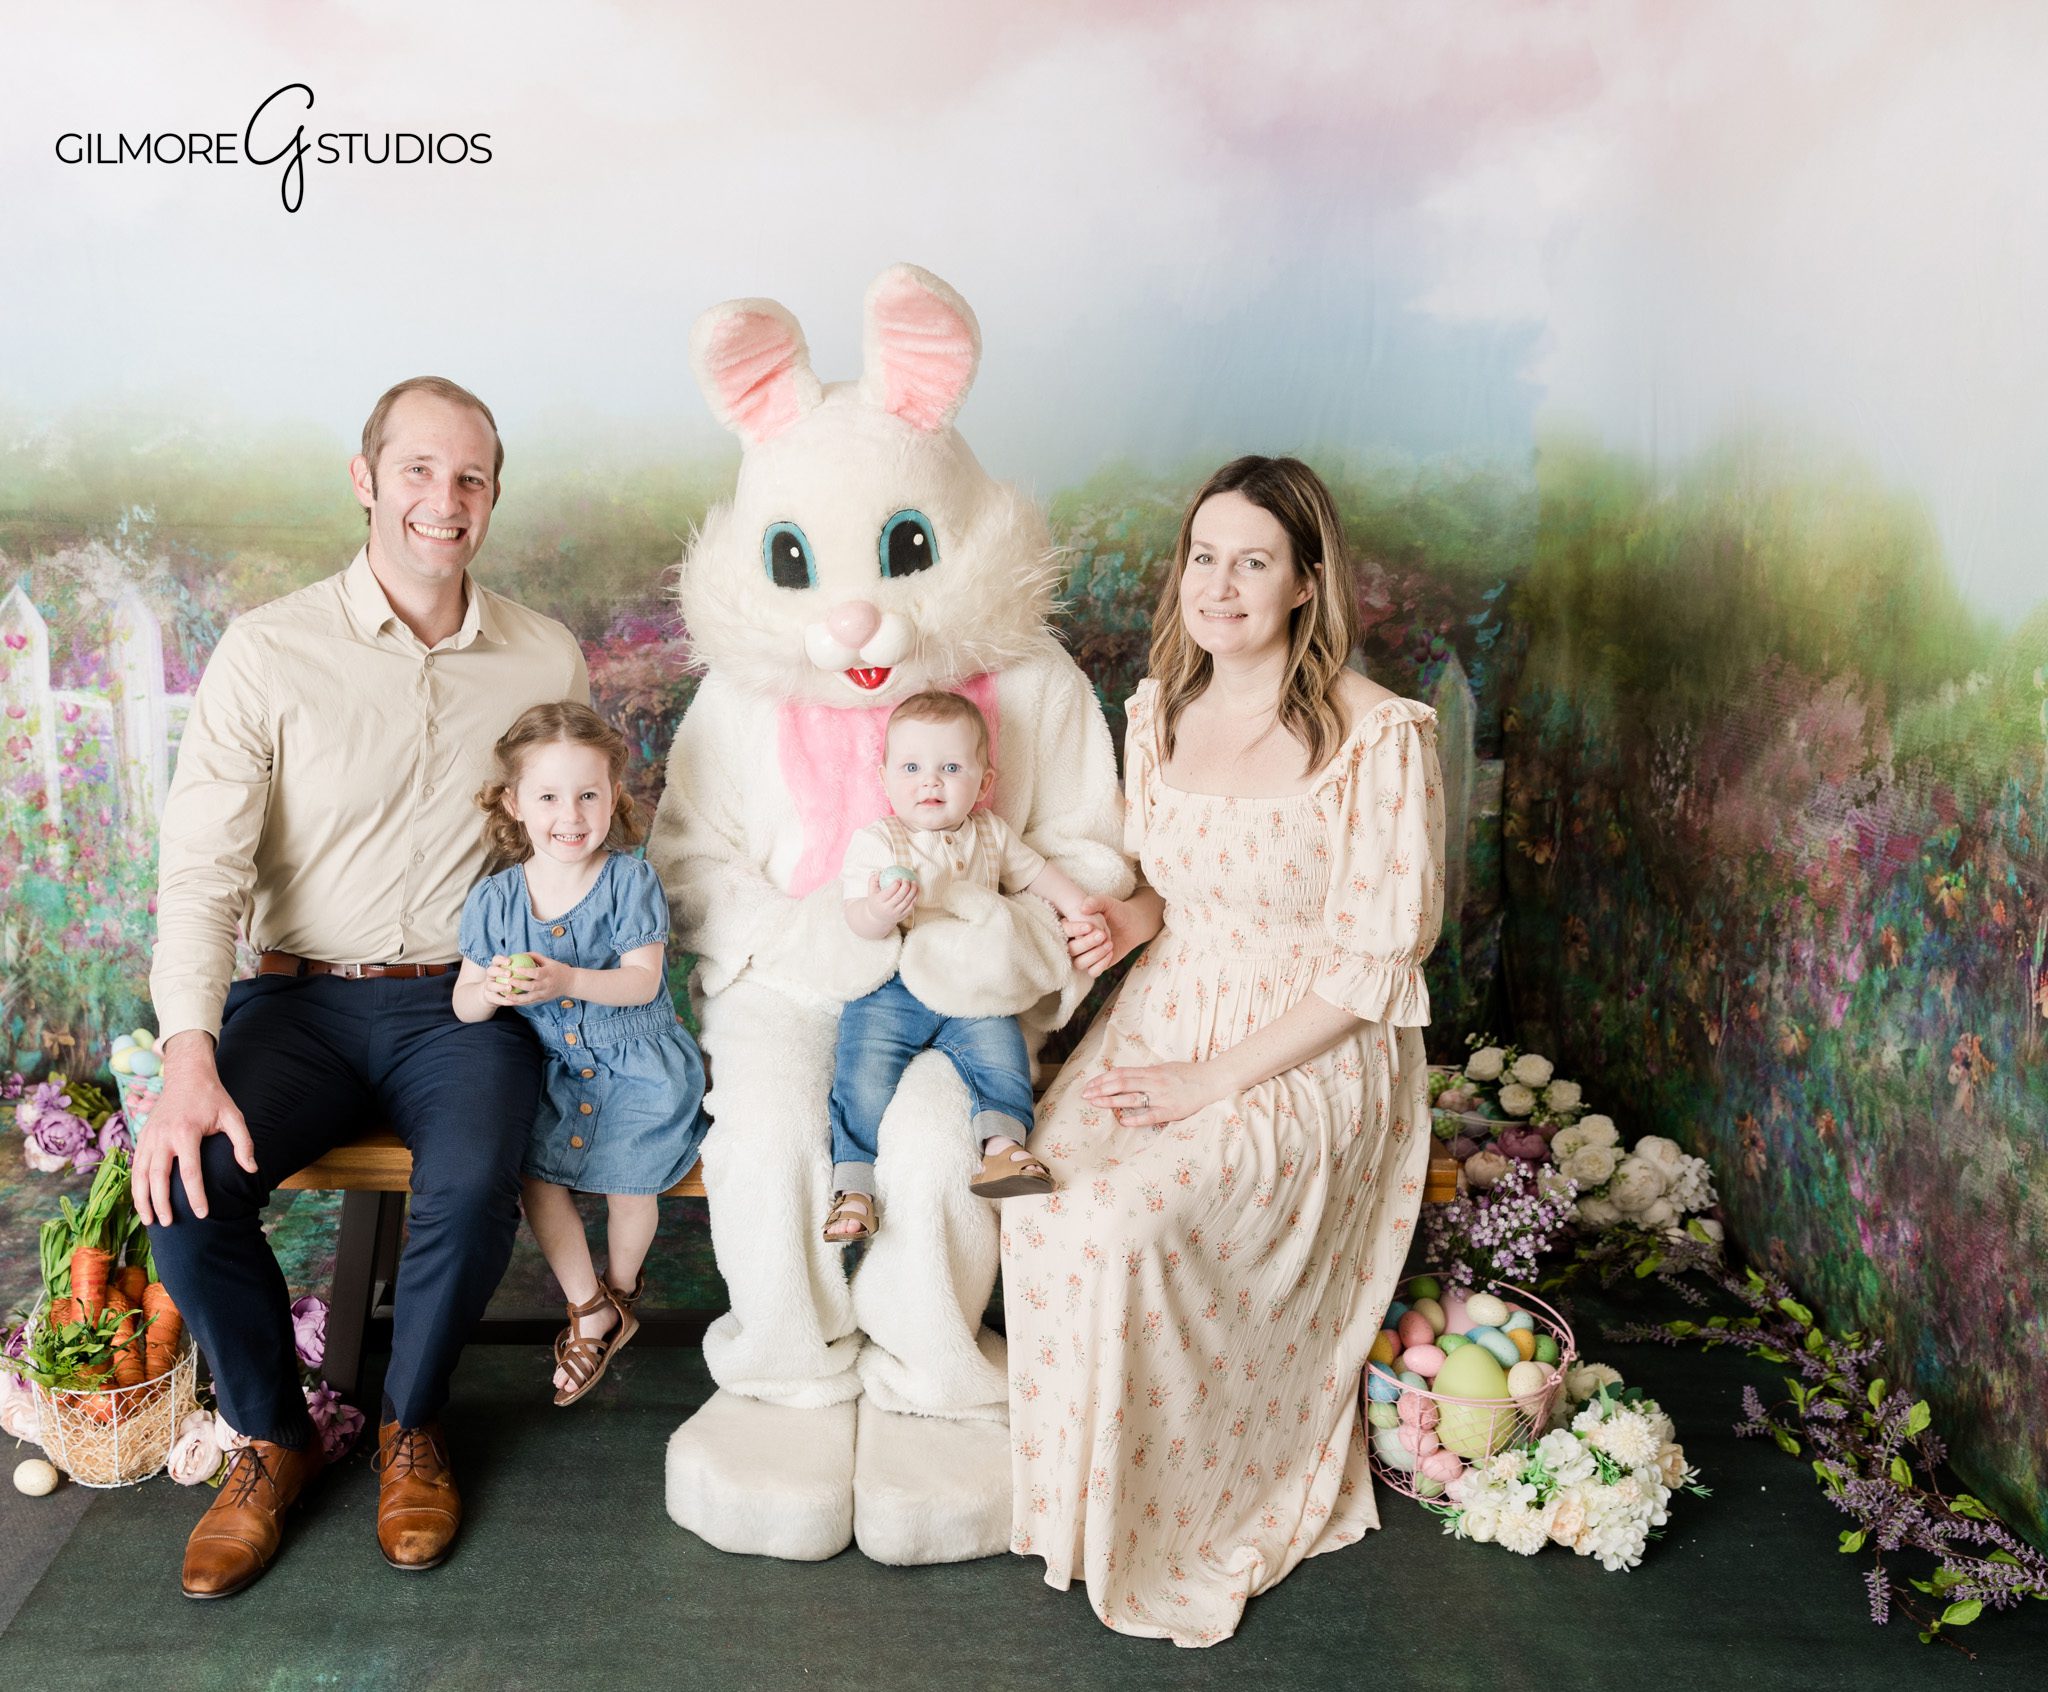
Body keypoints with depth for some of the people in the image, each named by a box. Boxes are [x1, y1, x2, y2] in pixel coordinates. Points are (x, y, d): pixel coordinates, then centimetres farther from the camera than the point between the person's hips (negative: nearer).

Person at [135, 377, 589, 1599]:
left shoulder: (547, 661, 5)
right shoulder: (269, 651, -1)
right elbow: (203, 864, -7)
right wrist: (189, 1062, -19)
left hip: (467, 998, 0)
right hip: (304, 994, 1)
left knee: (474, 1190, -28)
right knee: (187, 1181, -23)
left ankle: (412, 1425, 4)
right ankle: (274, 1436, 7)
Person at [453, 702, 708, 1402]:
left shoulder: (630, 881, -9)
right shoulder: (494, 898, 0)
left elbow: (642, 981, -15)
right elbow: (463, 1003, 3)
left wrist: (567, 981, -31)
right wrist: (491, 990, -21)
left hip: (635, 1060, -3)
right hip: (549, 1064, 3)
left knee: (628, 1179, -17)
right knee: (533, 1170, -16)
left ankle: (621, 1289, 16)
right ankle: (590, 1310, 5)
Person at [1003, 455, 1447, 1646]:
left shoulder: (1382, 736, -14)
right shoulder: (1157, 712, 6)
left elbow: (1373, 962, -14)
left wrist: (1216, 1078, -18)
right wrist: (1131, 916, -4)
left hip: (1310, 1060, -5)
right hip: (1161, 1023, 6)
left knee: (1123, 1223, -27)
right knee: (1042, 1193, -21)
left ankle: (1171, 1529, 2)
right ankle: (1083, 1492, 4)